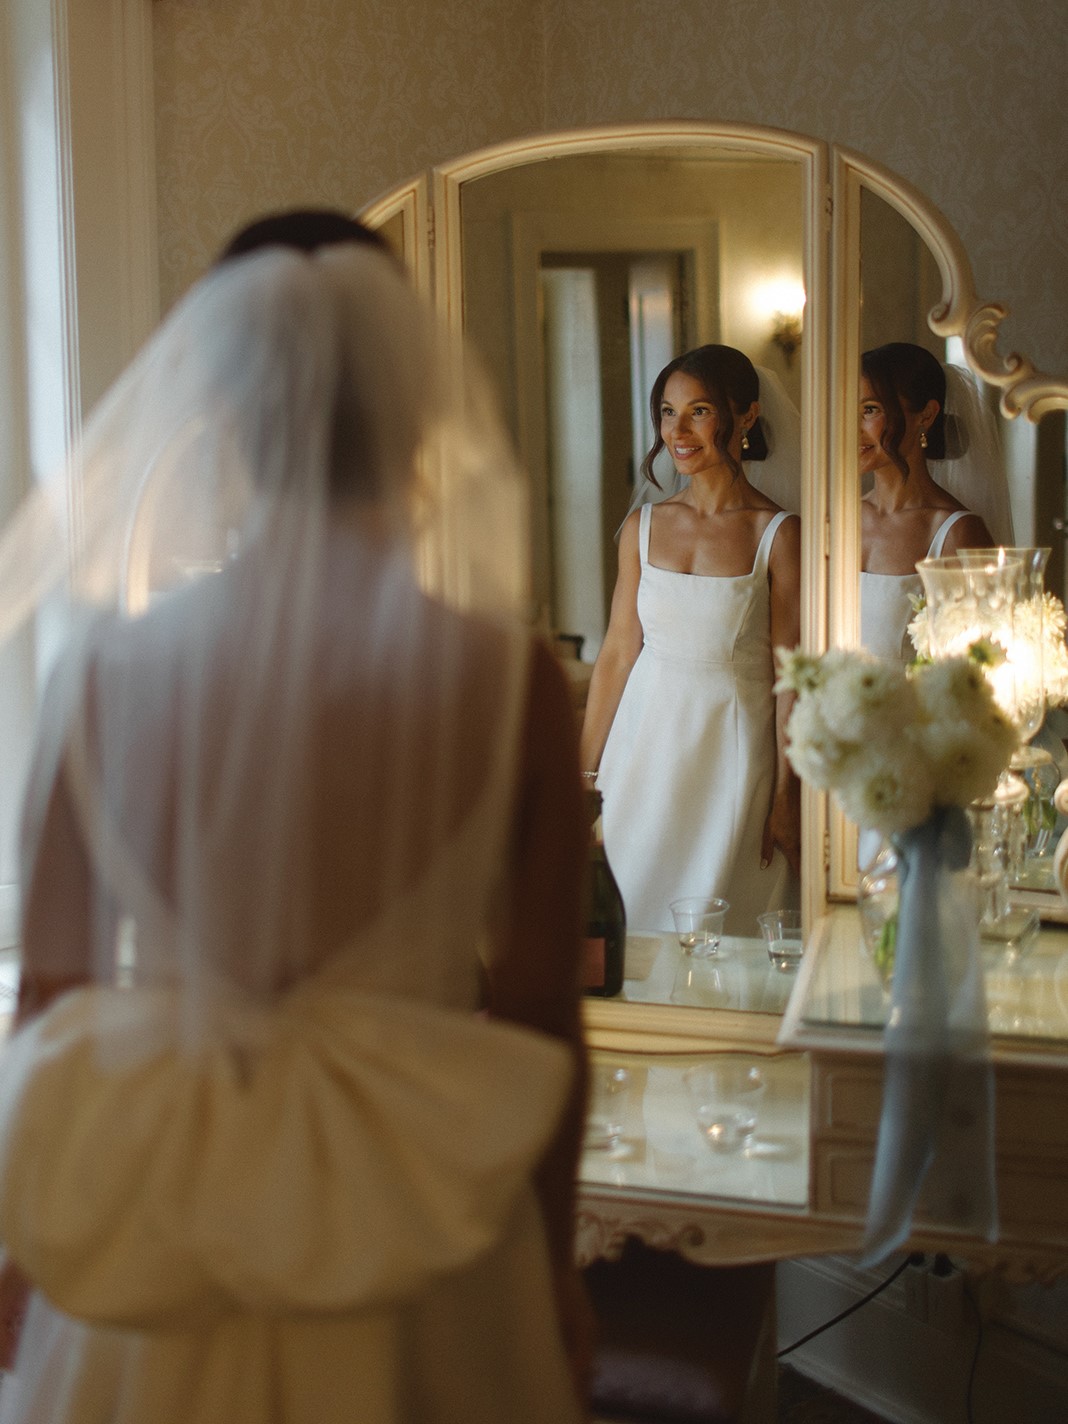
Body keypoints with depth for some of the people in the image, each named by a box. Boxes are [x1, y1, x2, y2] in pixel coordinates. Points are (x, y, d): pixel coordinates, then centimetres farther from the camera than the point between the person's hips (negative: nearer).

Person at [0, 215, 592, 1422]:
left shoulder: (107, 669, -11)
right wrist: (555, 1267, 9)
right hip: (421, 1241, 0)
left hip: (158, 1238, 1)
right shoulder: (509, 683, -14)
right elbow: (539, 1019, -7)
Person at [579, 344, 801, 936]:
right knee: (623, 923, 7)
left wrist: (786, 798, -8)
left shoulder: (780, 535, -7)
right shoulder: (644, 526, 4)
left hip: (735, 751, -3)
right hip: (646, 744, 3)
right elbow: (617, 653, 7)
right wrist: (583, 775, 7)